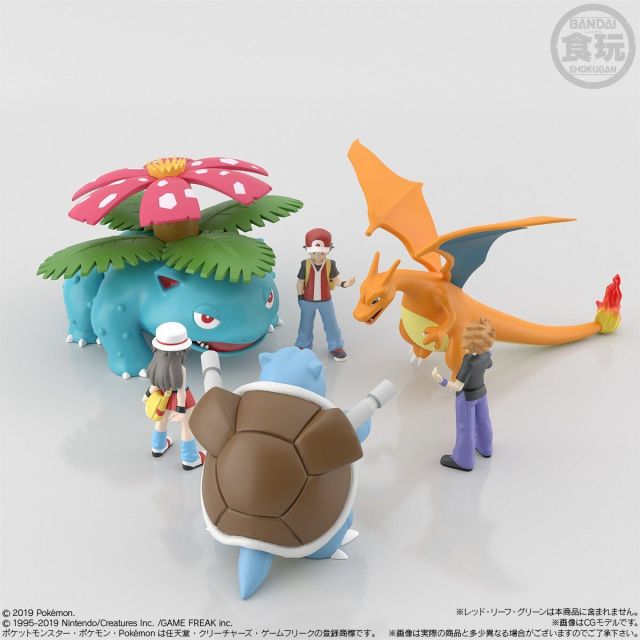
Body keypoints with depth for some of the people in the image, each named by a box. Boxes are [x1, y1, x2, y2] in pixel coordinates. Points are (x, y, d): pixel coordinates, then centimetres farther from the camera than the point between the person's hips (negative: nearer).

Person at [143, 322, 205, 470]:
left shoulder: (158, 363, -21)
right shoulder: (180, 369, -36)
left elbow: (155, 385, -8)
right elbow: (181, 391, -27)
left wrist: (148, 394, 10)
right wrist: (181, 410, -16)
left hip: (166, 396, 5)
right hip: (182, 400, -5)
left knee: (162, 420, 29)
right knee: (187, 427, 15)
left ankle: (158, 447, 53)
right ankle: (190, 460, 31)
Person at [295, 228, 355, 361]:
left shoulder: (330, 264, -13)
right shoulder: (305, 264, -16)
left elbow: (335, 279, -9)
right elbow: (300, 282, -7)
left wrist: (344, 283, -29)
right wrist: (300, 297, -4)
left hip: (325, 300, 0)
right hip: (308, 301, 0)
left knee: (331, 325, 10)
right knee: (306, 325, 15)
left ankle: (336, 347, 26)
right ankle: (303, 346, 33)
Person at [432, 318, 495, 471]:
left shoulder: (469, 363, -35)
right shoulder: (485, 355, -16)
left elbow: (457, 386, -33)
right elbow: (489, 365, 6)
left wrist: (440, 380, -47)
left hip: (467, 397, -6)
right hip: (481, 391, 7)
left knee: (465, 428, 10)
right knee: (482, 421, 25)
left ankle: (463, 461, 26)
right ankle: (485, 448, 46)